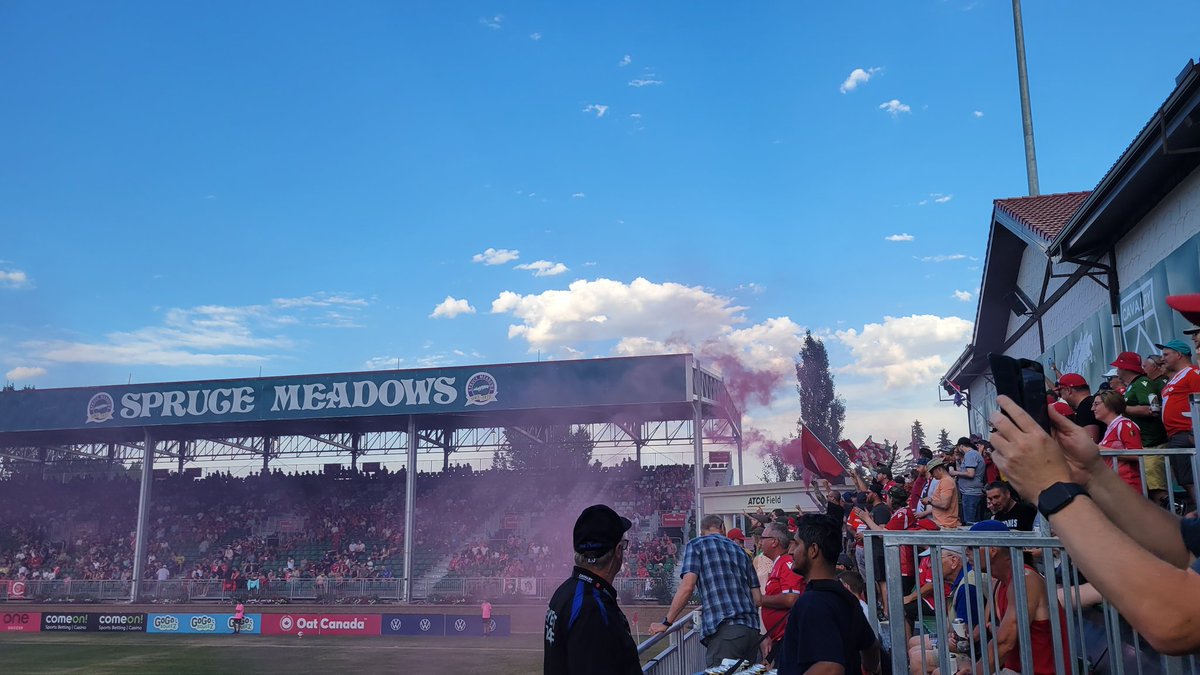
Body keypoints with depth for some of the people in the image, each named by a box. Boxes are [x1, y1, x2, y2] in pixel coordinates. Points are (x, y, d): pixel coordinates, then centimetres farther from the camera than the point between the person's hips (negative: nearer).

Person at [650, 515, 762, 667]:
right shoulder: (740, 550, 23)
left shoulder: (696, 545, 8)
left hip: (723, 630, -6)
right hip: (752, 629, 6)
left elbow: (687, 587, -5)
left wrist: (666, 622, 1)